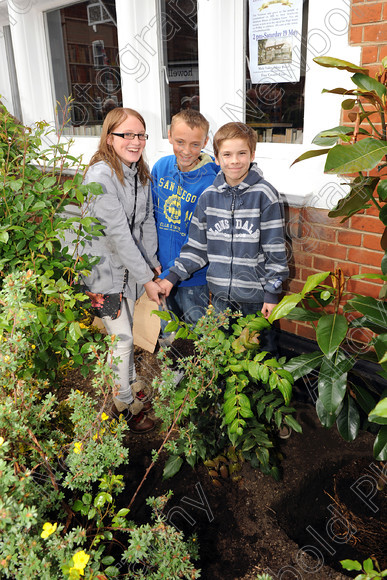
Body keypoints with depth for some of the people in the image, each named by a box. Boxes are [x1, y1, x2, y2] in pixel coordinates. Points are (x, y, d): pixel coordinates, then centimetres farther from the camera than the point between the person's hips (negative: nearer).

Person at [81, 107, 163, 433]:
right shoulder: (100, 176, -24)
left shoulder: (141, 171, 2)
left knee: (130, 330, 21)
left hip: (132, 265, 7)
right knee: (121, 338, 2)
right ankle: (124, 405, 23)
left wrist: (152, 262, 2)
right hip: (105, 269, -7)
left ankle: (132, 384, 44)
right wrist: (146, 278, -22)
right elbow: (117, 233, -26)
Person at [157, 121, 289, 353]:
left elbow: (275, 248, -6)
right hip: (221, 294, 4)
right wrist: (172, 276, 2)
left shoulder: (264, 194, -8)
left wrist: (273, 292, -7)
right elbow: (197, 245, 9)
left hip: (256, 293, -3)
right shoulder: (209, 196, 2)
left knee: (262, 350, 9)